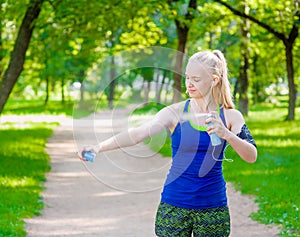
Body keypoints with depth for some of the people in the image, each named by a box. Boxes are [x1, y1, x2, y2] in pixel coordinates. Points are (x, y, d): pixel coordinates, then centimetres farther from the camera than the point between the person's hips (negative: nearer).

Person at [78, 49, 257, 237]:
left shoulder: (229, 117, -1)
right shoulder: (176, 112, -3)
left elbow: (251, 156, -9)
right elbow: (138, 134, -15)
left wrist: (225, 134, -26)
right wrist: (99, 147, -29)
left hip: (213, 208, 1)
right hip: (174, 205, 0)